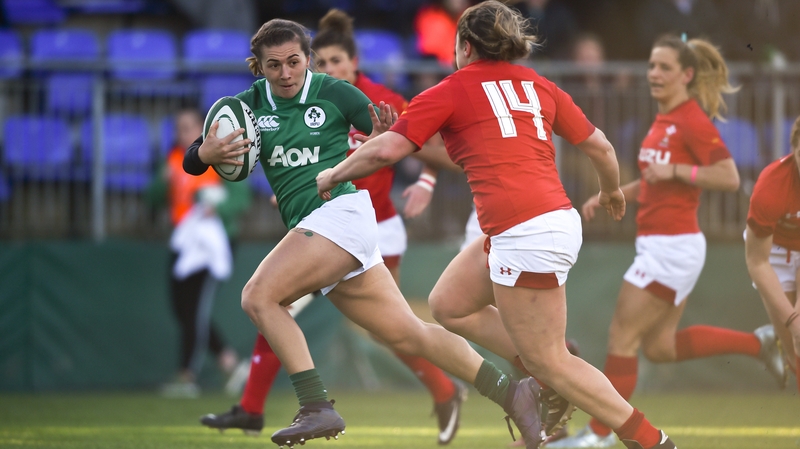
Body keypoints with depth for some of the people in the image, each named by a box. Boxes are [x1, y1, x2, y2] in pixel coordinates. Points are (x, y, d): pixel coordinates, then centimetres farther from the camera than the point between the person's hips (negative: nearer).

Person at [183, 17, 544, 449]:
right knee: (408, 335, 5)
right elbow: (190, 161, 7)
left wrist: (381, 139, -23)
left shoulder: (334, 92, -3)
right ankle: (510, 393, 11)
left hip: (341, 212, -6)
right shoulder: (249, 105, 9)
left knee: (258, 296, -21)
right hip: (309, 228, 6)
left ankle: (317, 407, -23)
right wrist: (207, 153, -17)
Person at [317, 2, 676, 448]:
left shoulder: (453, 90, 2)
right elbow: (600, 146, 18)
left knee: (550, 363, -1)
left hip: (524, 234, -8)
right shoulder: (539, 86, 16)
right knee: (449, 304, 21)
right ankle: (541, 381, 15)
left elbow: (387, 149, -2)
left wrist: (332, 176, 14)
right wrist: (613, 190, 39)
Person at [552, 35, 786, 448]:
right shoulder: (663, 119, 13)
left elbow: (729, 178, -20)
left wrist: (674, 170, -23)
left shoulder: (692, 120, -15)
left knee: (622, 336, -4)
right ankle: (759, 343, 23)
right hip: (657, 244, 10)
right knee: (660, 347, 15)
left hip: (673, 246, -10)